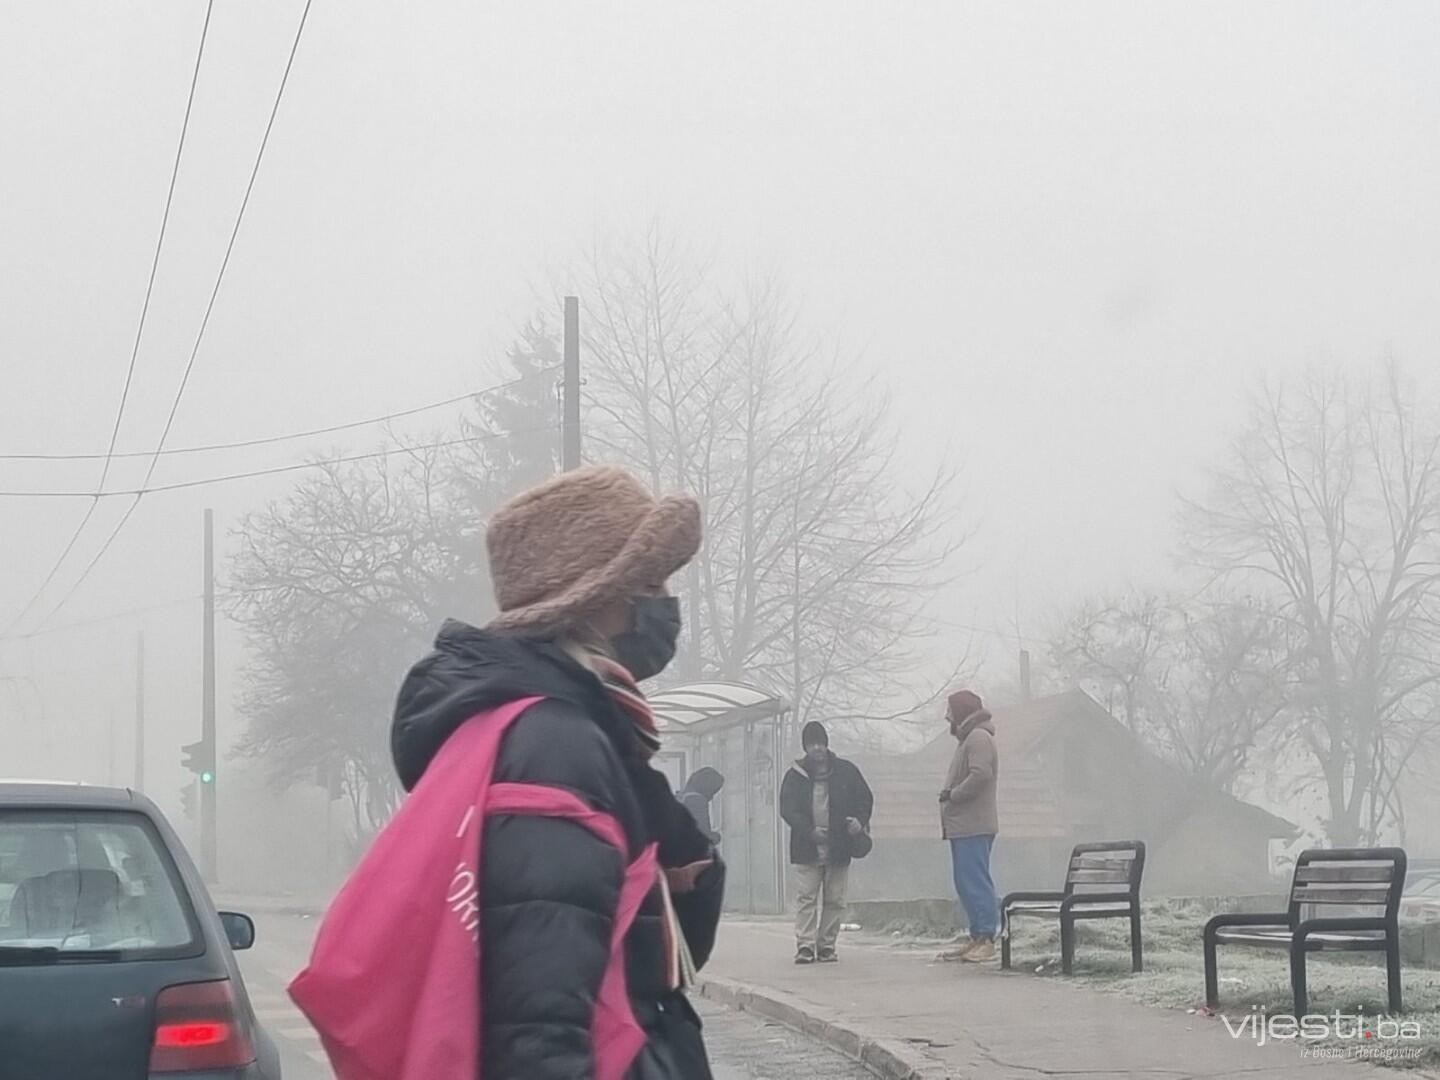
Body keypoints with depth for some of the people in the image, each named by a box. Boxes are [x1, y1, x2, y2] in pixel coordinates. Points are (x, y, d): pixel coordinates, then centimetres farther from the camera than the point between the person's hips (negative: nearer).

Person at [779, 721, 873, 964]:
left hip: (838, 849, 1)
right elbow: (788, 809, -1)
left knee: (834, 899, 3)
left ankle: (826, 945, 11)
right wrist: (809, 830, -15)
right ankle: (805, 945, -8)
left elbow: (865, 798, 12)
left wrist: (860, 820, -9)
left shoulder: (846, 771, 6)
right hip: (807, 850, -1)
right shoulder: (795, 776, 3)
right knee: (806, 896, -7)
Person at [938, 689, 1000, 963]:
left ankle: (986, 940, -14)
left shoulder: (979, 738, -10)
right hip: (963, 826, 11)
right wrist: (950, 794, 9)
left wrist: (952, 795, -14)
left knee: (975, 882, -12)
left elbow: (981, 775, -23)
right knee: (966, 883, 11)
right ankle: (977, 938, 14)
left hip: (973, 827, -11)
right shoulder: (968, 738, 23)